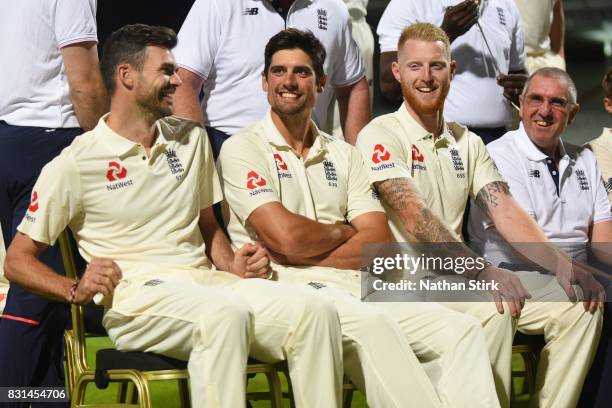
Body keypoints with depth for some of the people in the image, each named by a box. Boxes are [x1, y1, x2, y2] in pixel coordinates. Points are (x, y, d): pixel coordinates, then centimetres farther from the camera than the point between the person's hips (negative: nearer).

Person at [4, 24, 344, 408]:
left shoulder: (191, 138, 20)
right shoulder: (75, 164, 4)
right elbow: (18, 260, 6)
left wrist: (232, 264, 6)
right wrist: (75, 290, -13)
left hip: (205, 278, 5)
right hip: (135, 292, -5)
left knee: (315, 310, -23)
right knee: (226, 314, -39)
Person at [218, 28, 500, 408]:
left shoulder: (344, 155, 19)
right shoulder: (243, 149, 3)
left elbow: (381, 245, 6)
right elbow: (287, 237, -12)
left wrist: (312, 256, -9)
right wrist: (344, 231, 7)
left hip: (355, 287, 6)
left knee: (462, 329, -14)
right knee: (372, 324, -36)